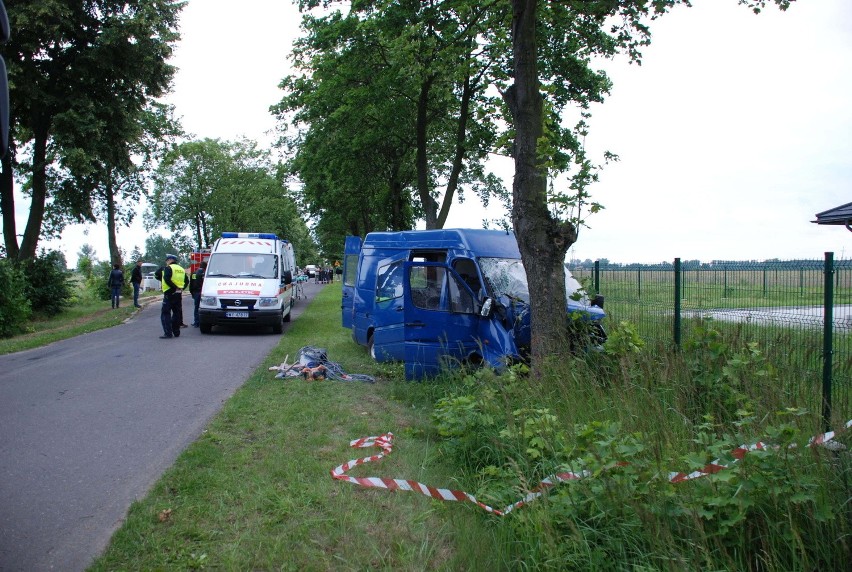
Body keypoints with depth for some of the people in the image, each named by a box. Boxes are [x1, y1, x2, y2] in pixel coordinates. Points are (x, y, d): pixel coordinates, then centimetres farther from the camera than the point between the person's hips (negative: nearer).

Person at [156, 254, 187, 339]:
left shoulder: (168, 268, -8)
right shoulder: (181, 269, 16)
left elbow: (167, 279, -22)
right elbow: (186, 281, 19)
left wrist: (174, 287, -16)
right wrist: (181, 288, 10)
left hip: (169, 294, -7)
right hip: (178, 295, 7)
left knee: (165, 314, -4)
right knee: (177, 313, 14)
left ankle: (168, 333, -11)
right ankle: (176, 332, 18)